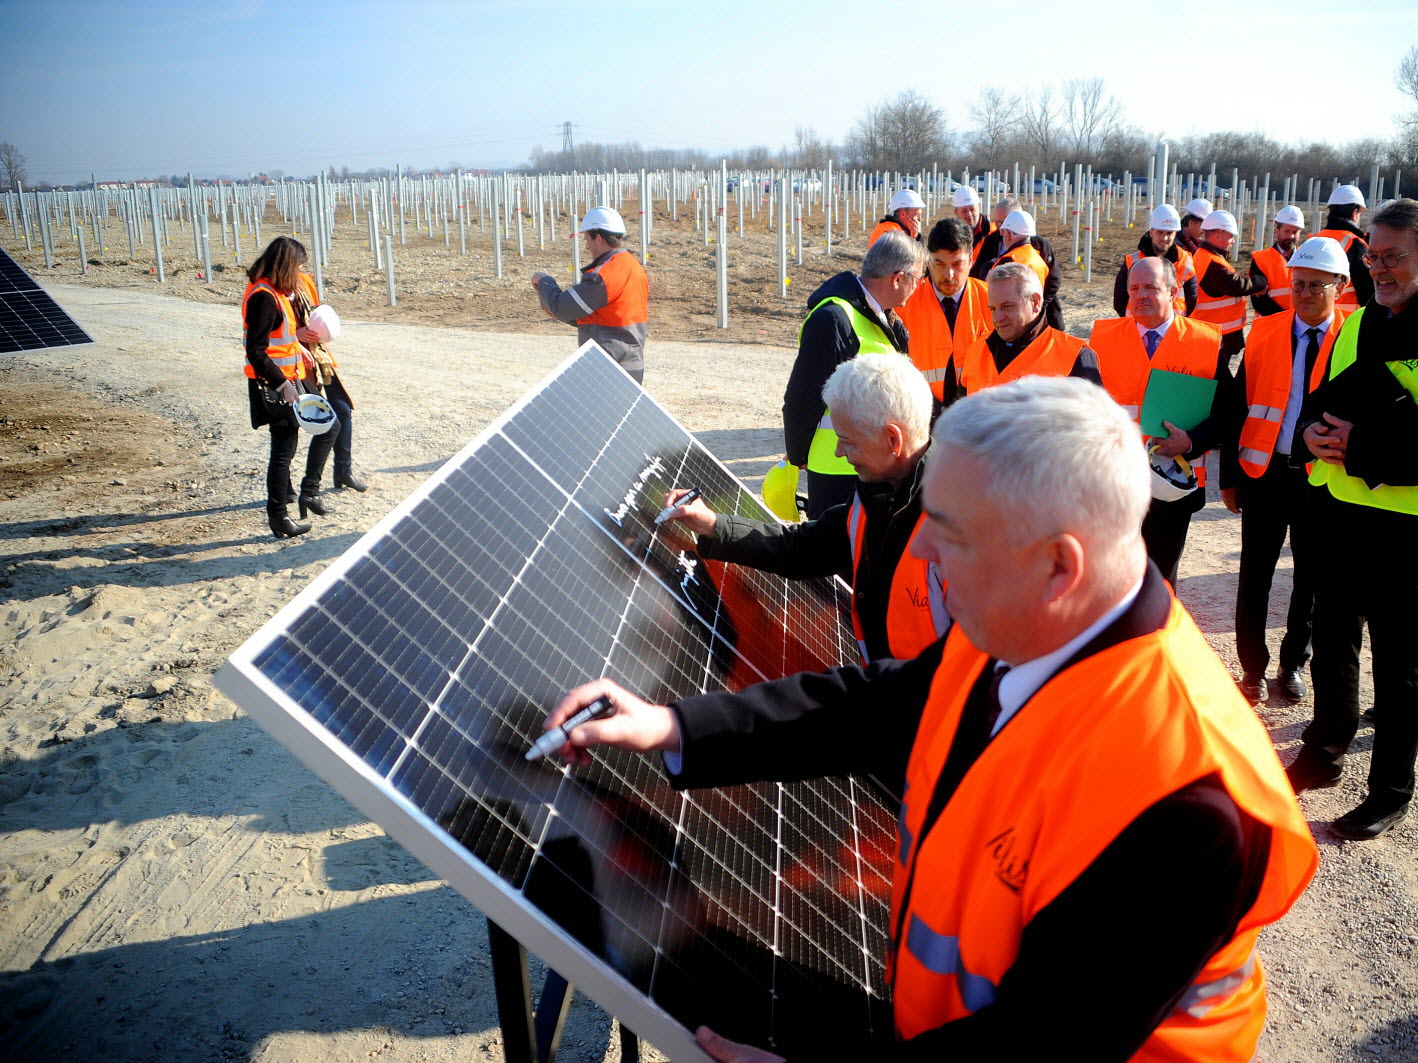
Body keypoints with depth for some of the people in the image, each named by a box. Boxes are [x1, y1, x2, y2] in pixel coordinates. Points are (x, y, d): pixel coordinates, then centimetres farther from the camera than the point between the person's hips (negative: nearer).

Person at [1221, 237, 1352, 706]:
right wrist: (1230, 475, -1)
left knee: (1312, 579, 13)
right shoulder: (1265, 333, 0)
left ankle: (1293, 663, 32)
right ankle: (1253, 669, 22)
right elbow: (1238, 405, 1)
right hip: (1265, 472, 1)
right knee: (1255, 578, 7)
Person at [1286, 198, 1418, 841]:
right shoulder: (1356, 326, 10)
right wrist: (1313, 433, -4)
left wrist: (1362, 445, -24)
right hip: (1339, 515, 7)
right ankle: (1324, 753, 38)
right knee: (1332, 642, 19)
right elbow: (1321, 399, 17)